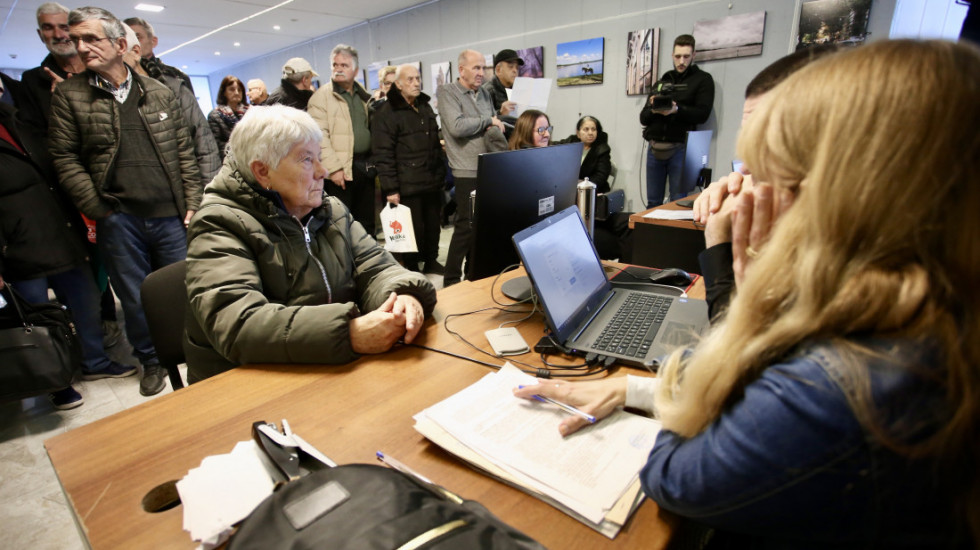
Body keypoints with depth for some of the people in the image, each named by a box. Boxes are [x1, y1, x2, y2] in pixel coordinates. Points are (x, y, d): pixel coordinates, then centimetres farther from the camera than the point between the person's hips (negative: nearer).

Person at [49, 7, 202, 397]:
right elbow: (65, 159, 2)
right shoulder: (68, 95, 6)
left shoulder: (160, 93, 9)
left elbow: (185, 153, 7)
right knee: (135, 298, 9)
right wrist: (97, 211, -6)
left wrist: (192, 203, 0)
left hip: (170, 216, 0)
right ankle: (150, 361, 27)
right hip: (117, 219, 0)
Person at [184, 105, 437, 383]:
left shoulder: (331, 211, 8)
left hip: (341, 370, 6)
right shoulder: (219, 225, -11)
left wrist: (404, 295, -23)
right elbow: (236, 324, -24)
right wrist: (348, 333, -35)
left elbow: (375, 268, 0)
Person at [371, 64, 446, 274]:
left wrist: (441, 173, 20)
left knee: (433, 224, 13)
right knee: (413, 227, 0)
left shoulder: (425, 107, 16)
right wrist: (390, 188, -18)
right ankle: (412, 267, 16)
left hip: (432, 180, 7)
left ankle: (431, 261, 30)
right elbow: (383, 155, -13)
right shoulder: (387, 113, -8)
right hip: (408, 184, -6)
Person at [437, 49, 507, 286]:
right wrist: (488, 120, -9)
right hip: (468, 171, -7)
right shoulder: (447, 93, -3)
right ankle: (451, 281, 7)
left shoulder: (485, 94, 18)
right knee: (466, 226, -6)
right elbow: (456, 126, -19)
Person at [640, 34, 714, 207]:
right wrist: (652, 110, -10)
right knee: (653, 202, 5)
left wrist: (677, 110, -22)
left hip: (679, 148, -3)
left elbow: (702, 114, -6)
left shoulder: (702, 79, 9)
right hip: (655, 147, 4)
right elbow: (643, 118, 13)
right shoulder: (662, 81, 20)